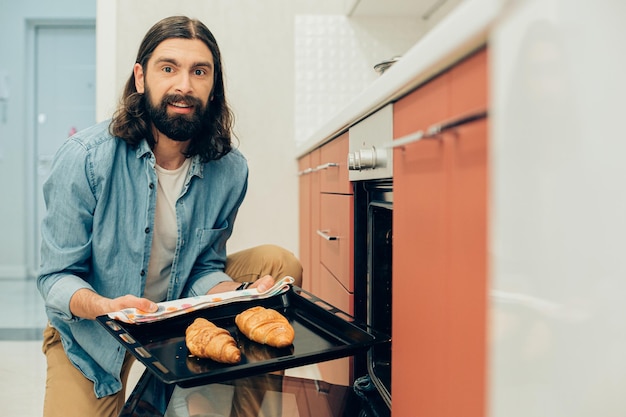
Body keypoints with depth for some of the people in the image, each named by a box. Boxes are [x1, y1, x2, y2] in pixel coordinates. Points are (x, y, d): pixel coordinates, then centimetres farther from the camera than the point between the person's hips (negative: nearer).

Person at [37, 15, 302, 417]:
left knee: (280, 263, -12)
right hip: (92, 328, -2)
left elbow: (205, 266, -6)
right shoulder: (85, 157, -22)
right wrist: (104, 306, -38)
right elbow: (56, 275, -17)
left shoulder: (230, 170, -14)